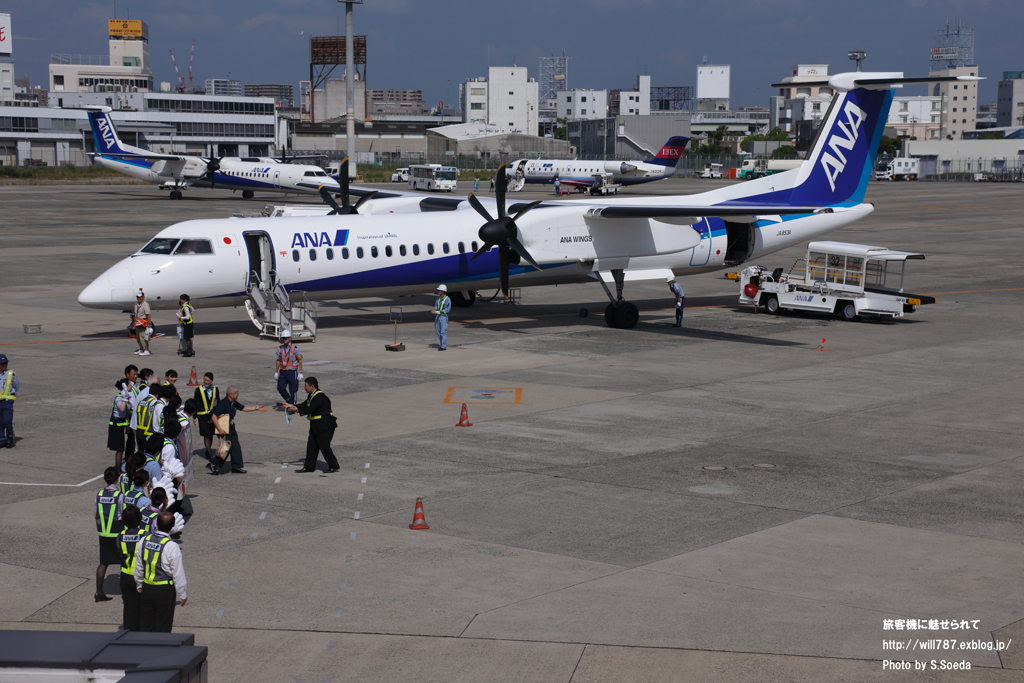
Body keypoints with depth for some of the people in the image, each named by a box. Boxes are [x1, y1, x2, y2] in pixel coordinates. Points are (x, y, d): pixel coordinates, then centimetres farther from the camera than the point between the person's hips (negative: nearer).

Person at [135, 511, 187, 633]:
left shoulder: (144, 541, -2)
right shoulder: (172, 547, -18)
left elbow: (138, 567, 9)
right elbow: (178, 573, -12)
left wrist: (139, 585, 23)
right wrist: (182, 594, -1)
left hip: (146, 588, 5)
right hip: (164, 590, -5)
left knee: (145, 624, 14)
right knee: (163, 627, 4)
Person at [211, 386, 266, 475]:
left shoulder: (234, 403, 6)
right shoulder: (223, 403, -21)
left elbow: (244, 409, 21)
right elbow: (214, 416, -24)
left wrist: (256, 408, 13)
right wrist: (219, 429, -27)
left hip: (231, 428, 9)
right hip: (223, 430, -9)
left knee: (236, 447, 8)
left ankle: (236, 467, 16)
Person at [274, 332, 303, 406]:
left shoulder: (295, 348, -7)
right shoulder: (280, 348, 4)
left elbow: (300, 360, -4)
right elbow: (278, 361, 10)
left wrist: (300, 373, -7)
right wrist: (276, 372, 11)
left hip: (292, 372, -3)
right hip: (283, 371, 3)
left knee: (292, 390, 1)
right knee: (280, 388, -2)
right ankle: (288, 400, 24)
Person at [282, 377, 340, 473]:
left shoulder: (320, 396, -21)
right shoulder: (311, 395, 11)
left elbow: (311, 409, -25)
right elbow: (304, 405, 13)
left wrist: (297, 410, -21)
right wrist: (291, 406, 6)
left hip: (325, 425, -10)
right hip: (316, 426, 10)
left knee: (324, 446, -6)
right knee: (311, 445, 10)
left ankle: (334, 466, 4)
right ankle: (309, 467, 16)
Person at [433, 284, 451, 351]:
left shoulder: (447, 299, -13)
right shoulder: (438, 298, 9)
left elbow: (447, 309, -17)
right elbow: (436, 305, 13)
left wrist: (439, 312, -24)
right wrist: (434, 310, -8)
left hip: (443, 316, -8)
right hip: (438, 316, 8)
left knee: (443, 332, -6)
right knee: (438, 331, 10)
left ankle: (444, 346, -3)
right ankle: (442, 344, 21)